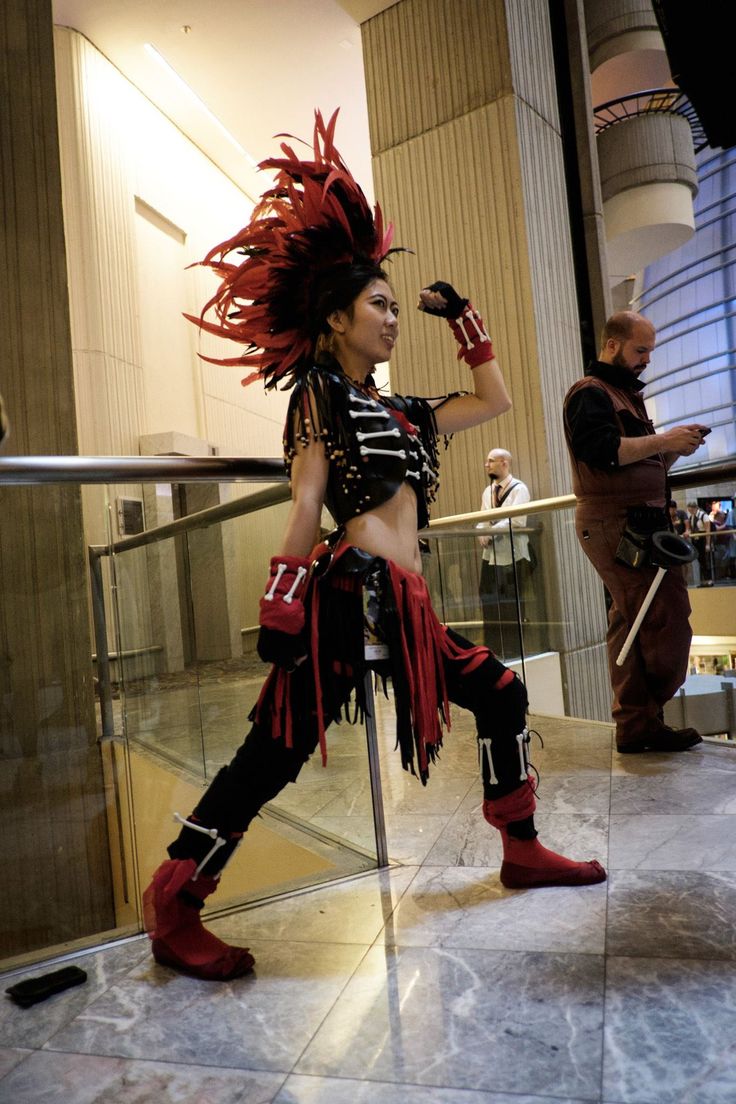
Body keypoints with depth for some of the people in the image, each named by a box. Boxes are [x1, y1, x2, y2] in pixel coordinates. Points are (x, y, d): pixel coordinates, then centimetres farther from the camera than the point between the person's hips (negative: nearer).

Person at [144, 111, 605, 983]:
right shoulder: (320, 393, 3)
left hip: (404, 608, 9)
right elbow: (306, 504, -9)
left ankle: (521, 851, 29)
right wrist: (282, 608, -14)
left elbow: (494, 400, 29)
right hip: (352, 595, -8)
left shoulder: (401, 413, 22)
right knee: (275, 748, -9)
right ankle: (171, 905, 7)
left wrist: (460, 316, 29)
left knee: (501, 694, 13)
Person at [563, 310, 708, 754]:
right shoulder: (590, 393, -3)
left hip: (635, 522, 10)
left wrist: (674, 450, 8)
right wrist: (664, 440, -15)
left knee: (630, 621, 7)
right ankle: (647, 715, -2)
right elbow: (603, 450, -20)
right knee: (669, 615, -12)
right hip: (616, 523, -10)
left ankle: (636, 724, 12)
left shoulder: (625, 394, 27)